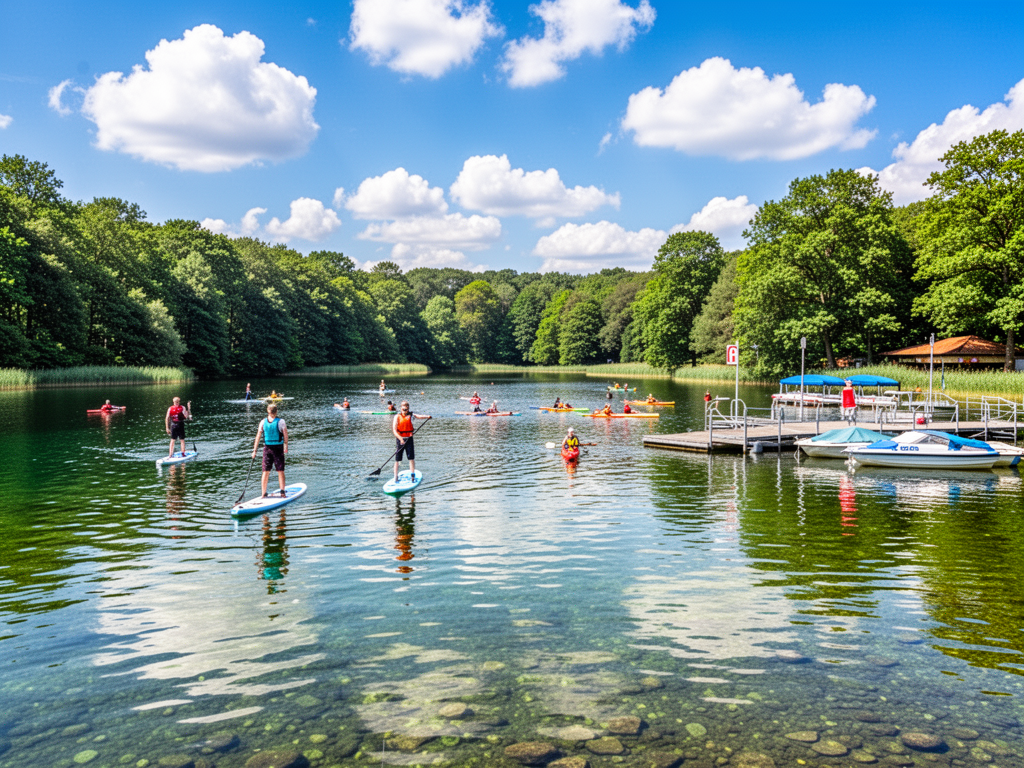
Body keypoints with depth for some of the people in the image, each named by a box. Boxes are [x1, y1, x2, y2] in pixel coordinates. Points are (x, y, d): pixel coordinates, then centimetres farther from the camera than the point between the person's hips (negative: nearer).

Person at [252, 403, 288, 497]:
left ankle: (264, 494, 11)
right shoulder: (280, 421, -10)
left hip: (267, 448, 3)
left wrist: (254, 451, 3)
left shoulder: (263, 422, -2)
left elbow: (258, 436, -1)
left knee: (266, 472, 9)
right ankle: (282, 492, 5)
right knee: (280, 471, 7)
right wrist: (286, 446, 1)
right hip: (278, 448, -2)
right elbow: (285, 435, -13)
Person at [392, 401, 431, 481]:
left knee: (411, 458, -4)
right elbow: (394, 430, -11)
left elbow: (419, 416, -18)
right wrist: (401, 439, -25)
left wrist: (427, 417, -39)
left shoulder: (411, 415, 2)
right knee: (397, 459, 2)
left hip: (409, 439, 2)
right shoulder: (397, 417, -4)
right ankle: (396, 476, 11)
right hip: (399, 439, -2)